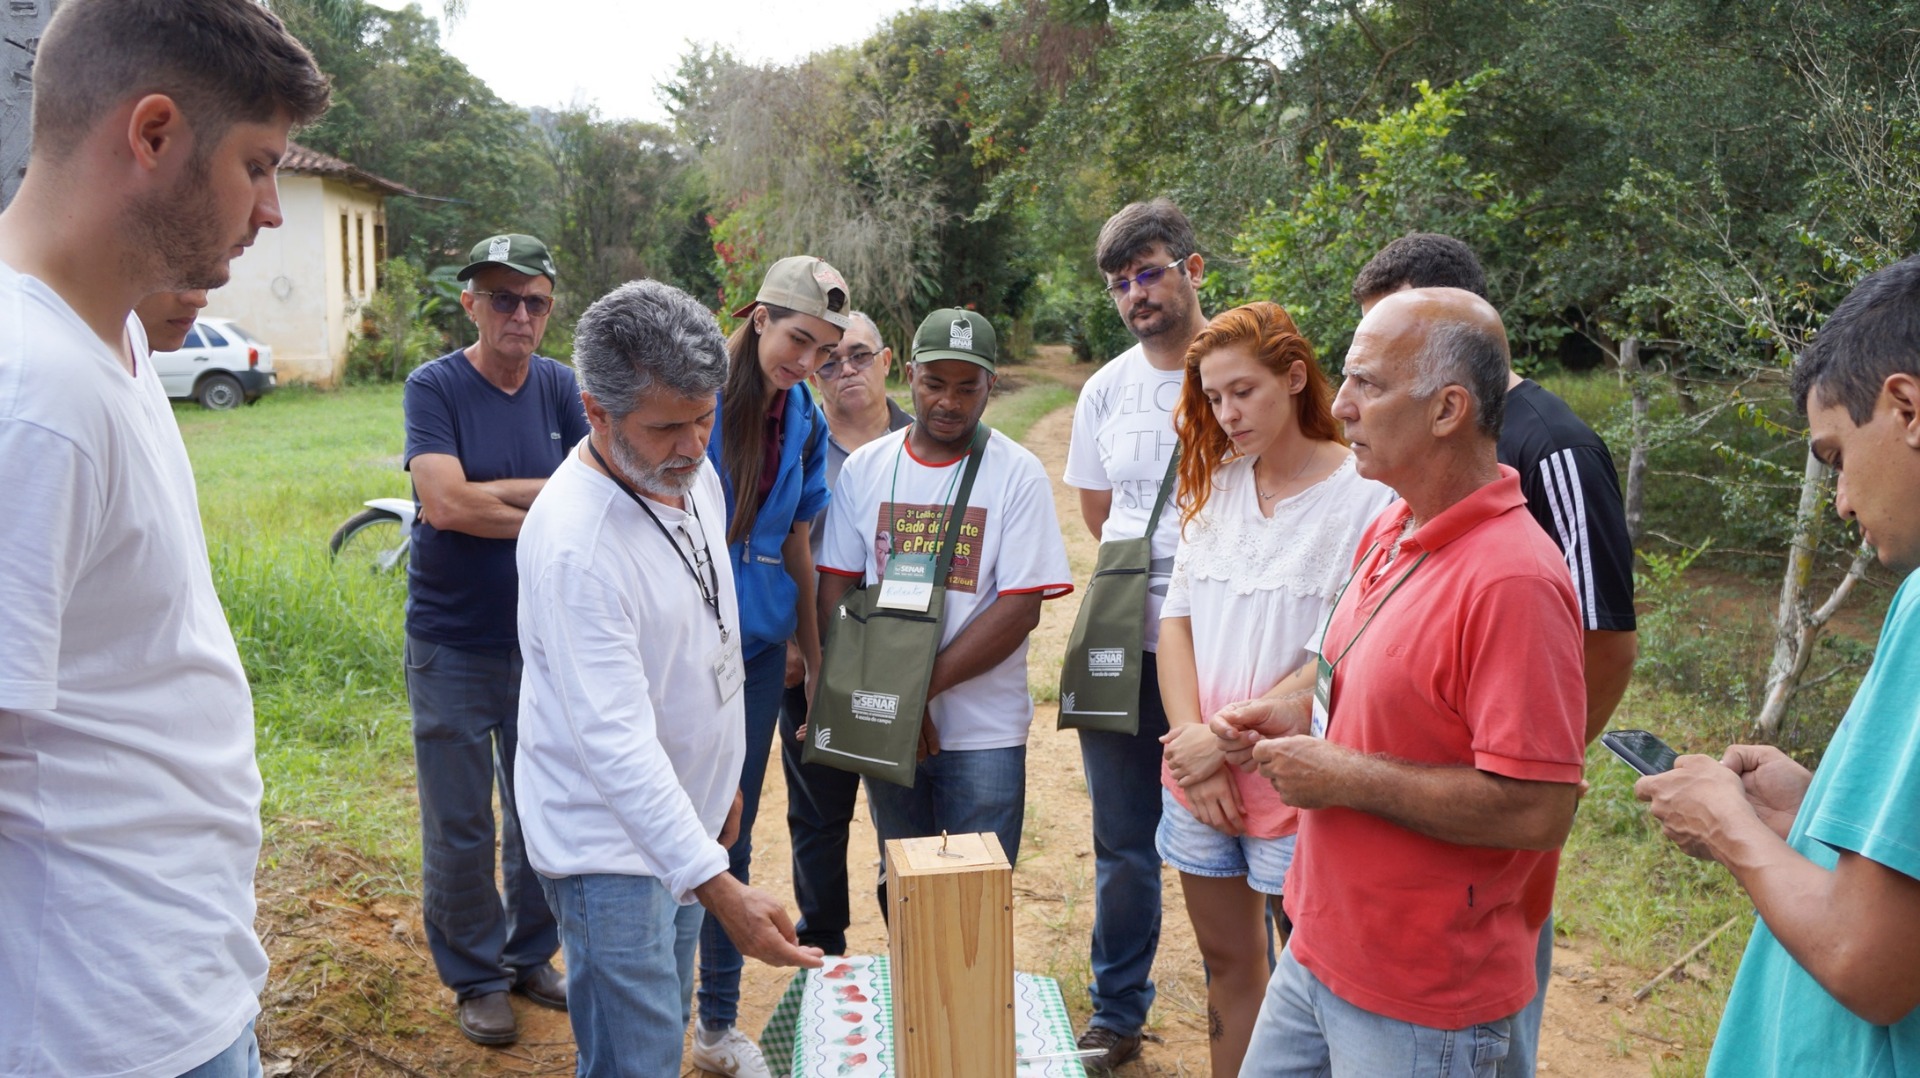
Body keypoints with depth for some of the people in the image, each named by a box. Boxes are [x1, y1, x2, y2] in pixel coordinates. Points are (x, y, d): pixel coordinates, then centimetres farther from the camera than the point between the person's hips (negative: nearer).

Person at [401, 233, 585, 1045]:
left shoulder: (559, 388, 2)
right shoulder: (435, 386, -9)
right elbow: (445, 503, -21)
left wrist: (493, 494, -16)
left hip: (543, 640, 3)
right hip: (453, 647, -3)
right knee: (460, 826, 9)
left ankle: (531, 954, 35)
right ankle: (476, 977, 28)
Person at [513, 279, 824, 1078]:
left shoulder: (696, 477, 0)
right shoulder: (574, 543, -27)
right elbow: (614, 740, -30)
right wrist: (719, 887, -33)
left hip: (681, 816, 8)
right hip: (611, 842, -8)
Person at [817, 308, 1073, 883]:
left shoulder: (1017, 474, -5)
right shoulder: (865, 468, 3)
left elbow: (1021, 609, -11)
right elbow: (834, 591, 1)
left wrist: (922, 687, -15)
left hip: (984, 732, -3)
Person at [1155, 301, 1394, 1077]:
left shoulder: (1366, 497, -14)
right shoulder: (1217, 483, 6)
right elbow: (1177, 616, 4)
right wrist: (1192, 738, -8)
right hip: (1198, 783, 5)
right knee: (1227, 964, 18)